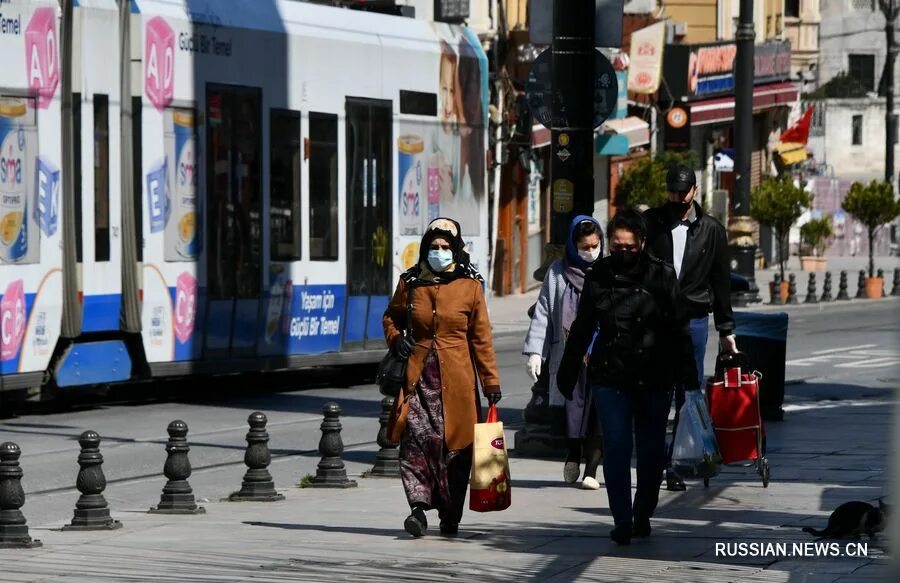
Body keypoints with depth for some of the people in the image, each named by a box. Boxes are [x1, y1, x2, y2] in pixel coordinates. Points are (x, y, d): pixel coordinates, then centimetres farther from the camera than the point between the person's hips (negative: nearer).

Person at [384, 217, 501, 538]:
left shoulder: (470, 286, 2)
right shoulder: (410, 283, 7)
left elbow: (481, 337, 4)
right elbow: (392, 316, 24)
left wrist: (491, 382, 2)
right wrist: (395, 339, 2)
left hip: (456, 377, -1)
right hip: (418, 373, 1)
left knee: (455, 444, 2)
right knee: (416, 437, -15)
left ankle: (450, 515, 14)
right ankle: (419, 506, -21)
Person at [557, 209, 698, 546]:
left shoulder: (661, 276, -2)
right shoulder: (598, 277, 2)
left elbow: (679, 329, 2)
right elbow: (582, 329, 12)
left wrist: (688, 376, -1)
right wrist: (567, 373, 15)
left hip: (654, 379, 0)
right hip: (609, 376, 0)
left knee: (651, 450, 8)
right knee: (616, 448, -7)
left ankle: (643, 515, 23)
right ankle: (622, 520, -6)